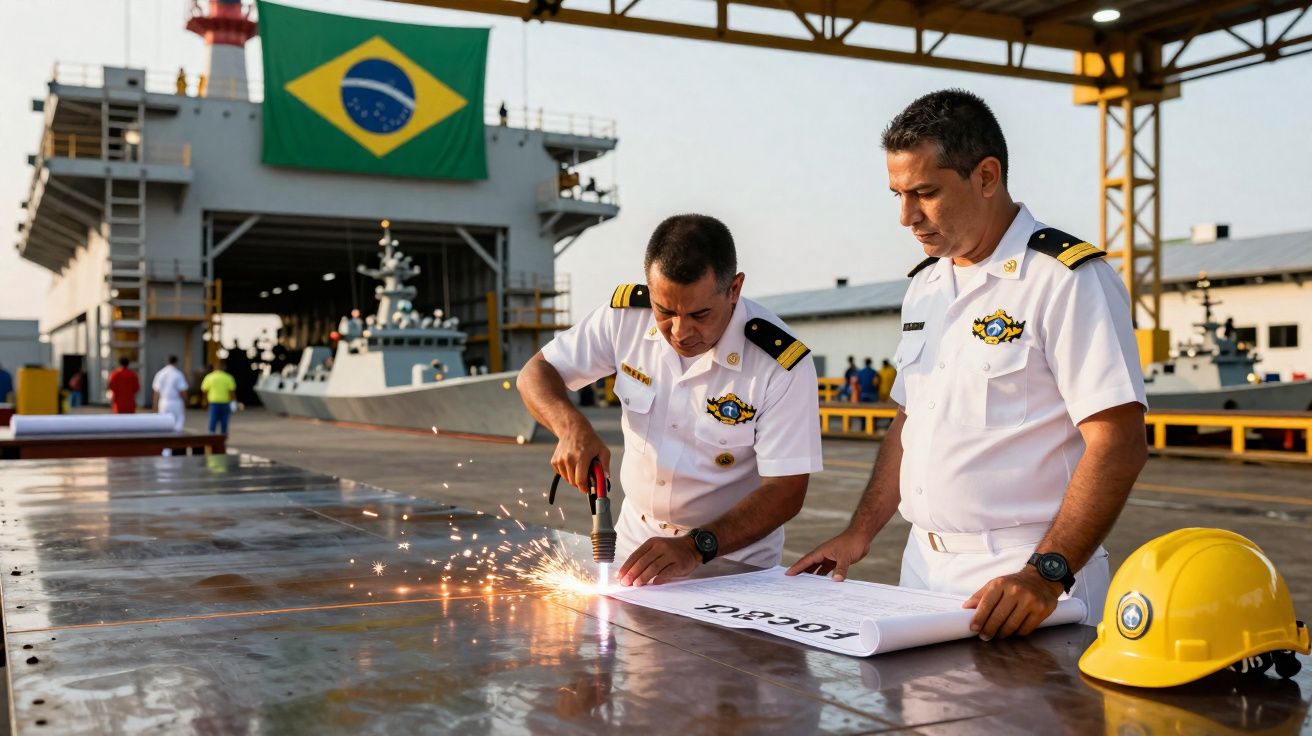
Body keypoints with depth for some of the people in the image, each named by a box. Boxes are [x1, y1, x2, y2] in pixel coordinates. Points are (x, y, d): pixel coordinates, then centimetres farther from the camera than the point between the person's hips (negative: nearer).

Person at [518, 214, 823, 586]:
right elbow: (536, 373, 1)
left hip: (734, 561, -2)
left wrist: (697, 546, -32)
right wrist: (571, 426, -21)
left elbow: (786, 492, -18)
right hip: (636, 543, 2)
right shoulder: (627, 314, -9)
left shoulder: (782, 363, -19)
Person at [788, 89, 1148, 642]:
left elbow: (1119, 442, -18)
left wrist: (1047, 574, -27)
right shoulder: (925, 285, 12)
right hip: (924, 564, 7)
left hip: (1022, 579, -7)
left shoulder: (1070, 280, -12)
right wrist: (860, 534, 11)